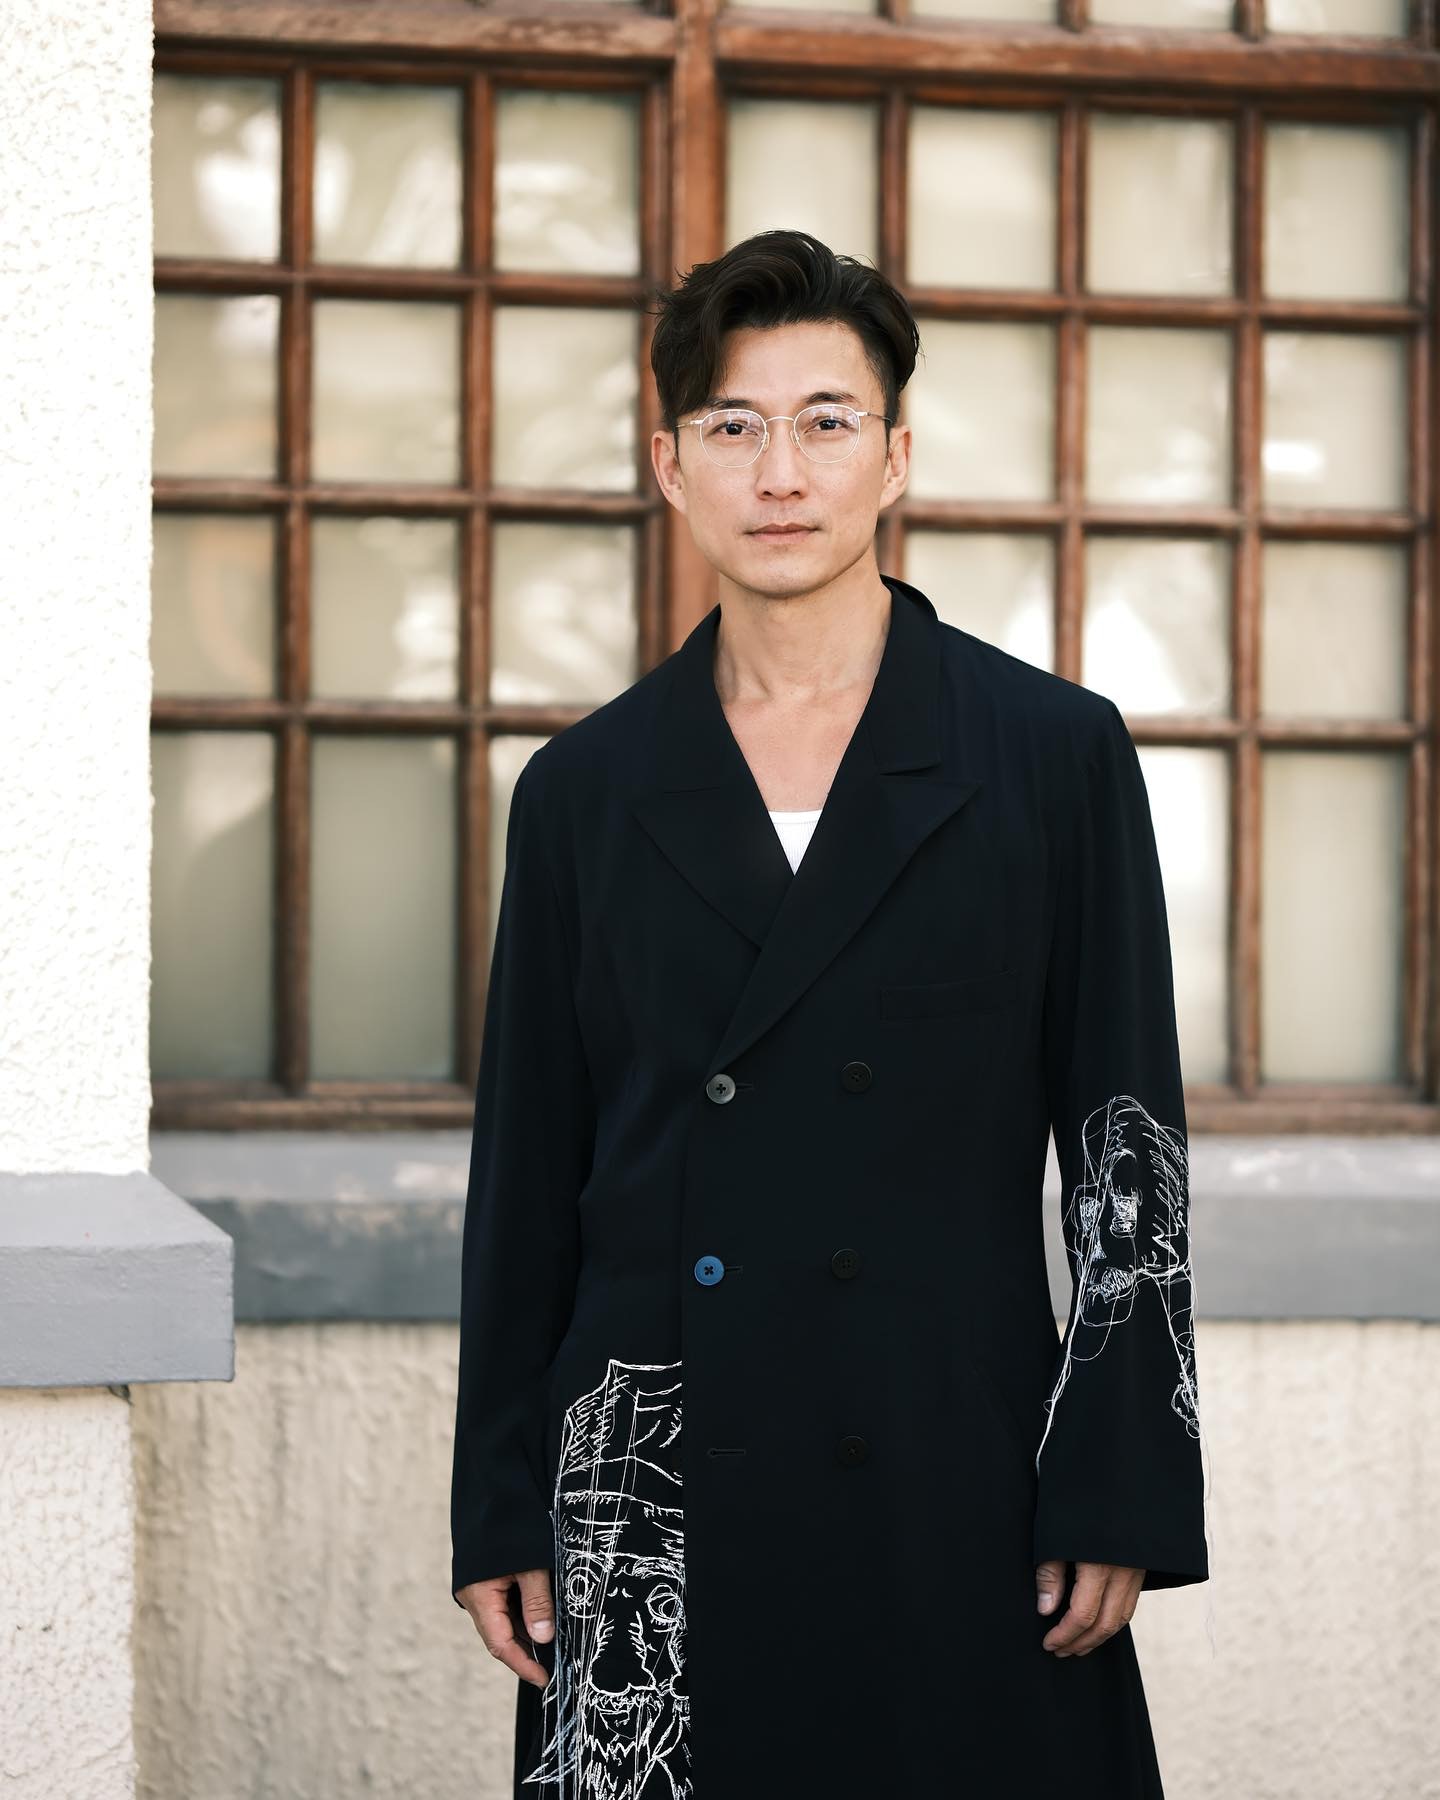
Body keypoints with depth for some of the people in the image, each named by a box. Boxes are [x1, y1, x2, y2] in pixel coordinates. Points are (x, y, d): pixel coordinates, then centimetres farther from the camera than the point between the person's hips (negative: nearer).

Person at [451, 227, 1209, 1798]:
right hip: (659, 1489, 2)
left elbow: (1129, 1143, 1)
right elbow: (527, 1172, 10)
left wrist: (1121, 1495, -5)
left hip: (958, 1487, -1)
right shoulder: (587, 787, 8)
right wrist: (499, 1513, 6)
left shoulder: (1056, 754, 2)